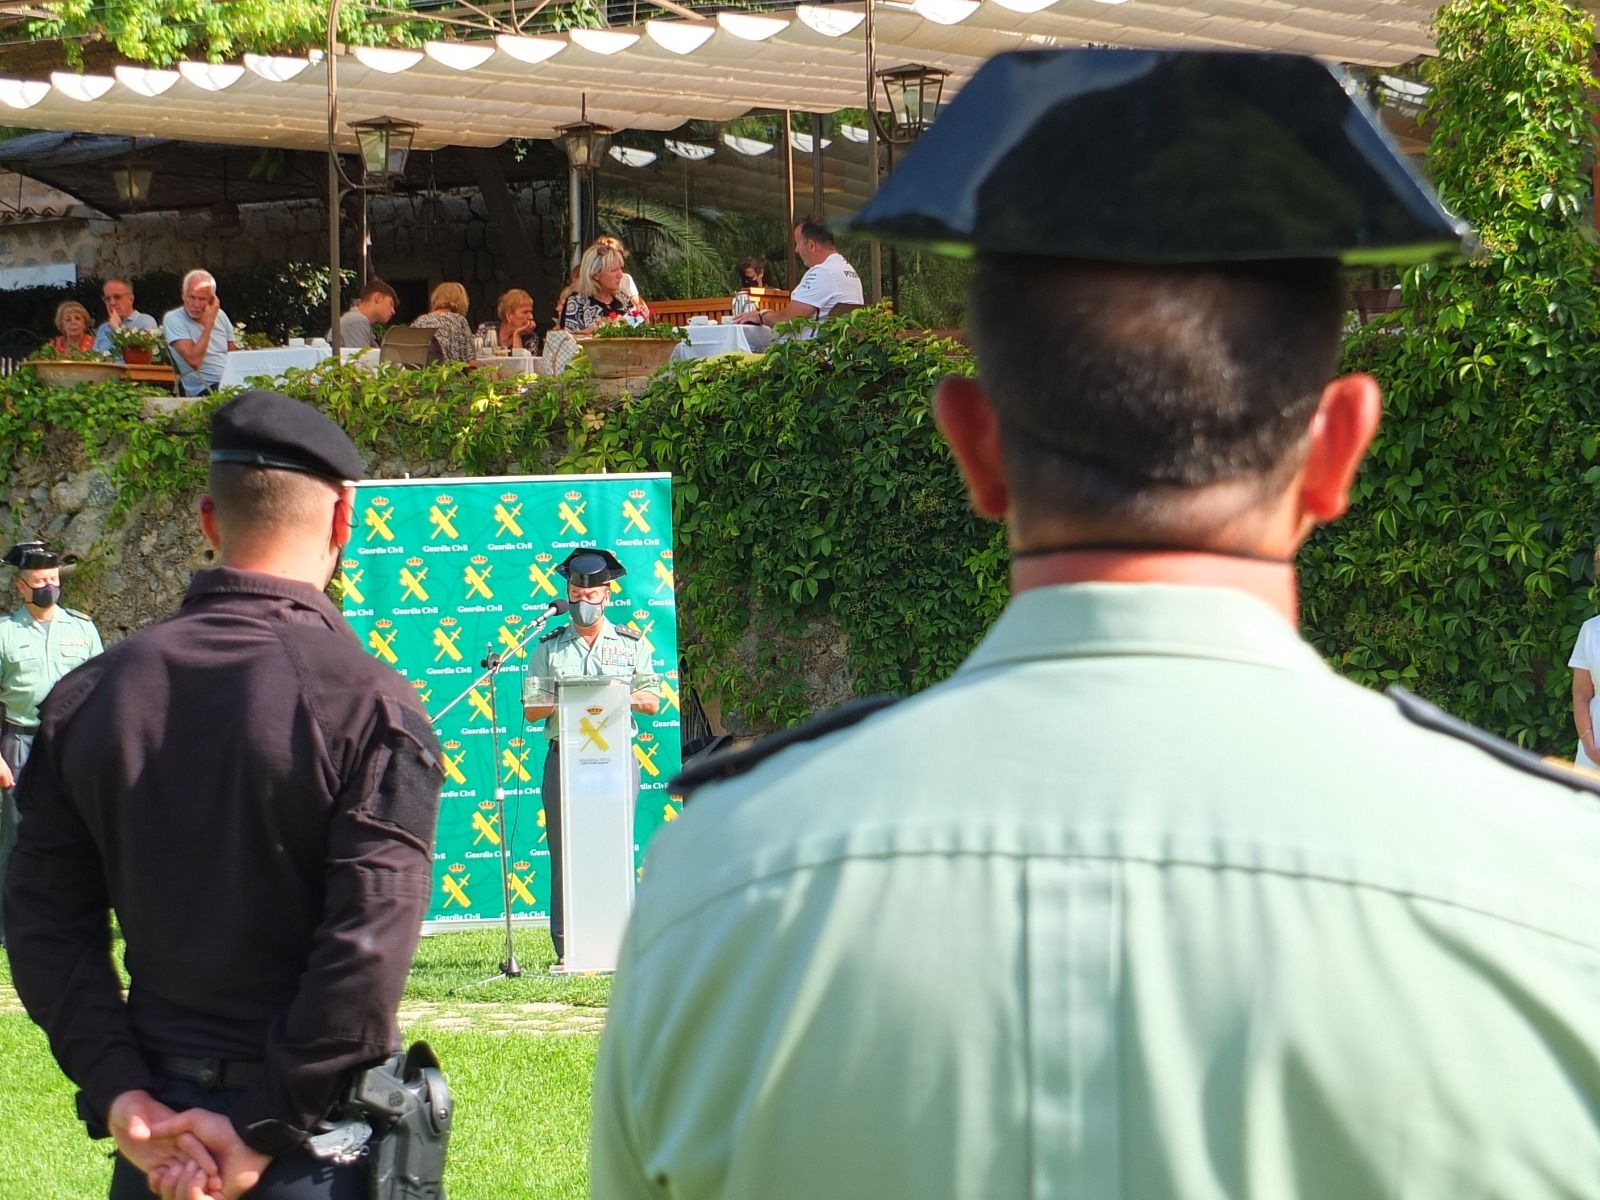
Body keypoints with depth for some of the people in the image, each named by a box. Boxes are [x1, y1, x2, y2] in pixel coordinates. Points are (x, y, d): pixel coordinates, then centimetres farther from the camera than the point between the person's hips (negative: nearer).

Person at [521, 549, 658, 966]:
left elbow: (652, 700, 7)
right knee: (564, 850, -4)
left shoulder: (631, 644, 12)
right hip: (564, 756, 0)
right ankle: (566, 948, -4)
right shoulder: (549, 647, 12)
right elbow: (530, 708, 6)